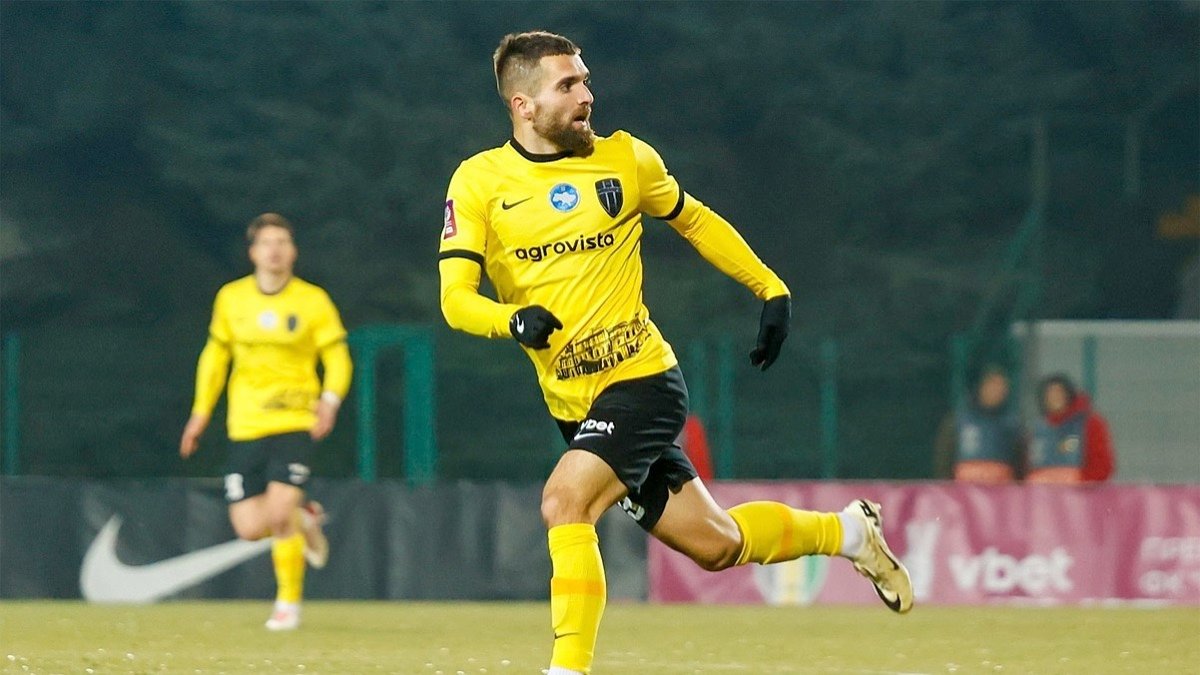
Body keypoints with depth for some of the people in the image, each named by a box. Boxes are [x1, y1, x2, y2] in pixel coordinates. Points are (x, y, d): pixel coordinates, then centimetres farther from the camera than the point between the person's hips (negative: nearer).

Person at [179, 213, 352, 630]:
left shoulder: (313, 301, -1)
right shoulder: (231, 298, 6)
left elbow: (337, 358, 1)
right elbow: (215, 356, 17)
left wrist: (330, 399, -17)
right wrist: (201, 412, 16)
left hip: (294, 423, -3)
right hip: (245, 426, 3)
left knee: (279, 513, -18)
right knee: (249, 527, -5)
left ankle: (288, 602, 1)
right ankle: (303, 519, 29)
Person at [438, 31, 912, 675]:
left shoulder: (624, 160, -1)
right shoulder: (479, 181, -3)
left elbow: (694, 220, 17)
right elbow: (454, 298, -11)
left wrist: (772, 290, 16)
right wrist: (516, 320, -31)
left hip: (642, 380, -2)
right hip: (572, 403, 2)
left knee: (564, 502, -26)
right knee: (715, 544, 11)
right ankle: (847, 532, 37)